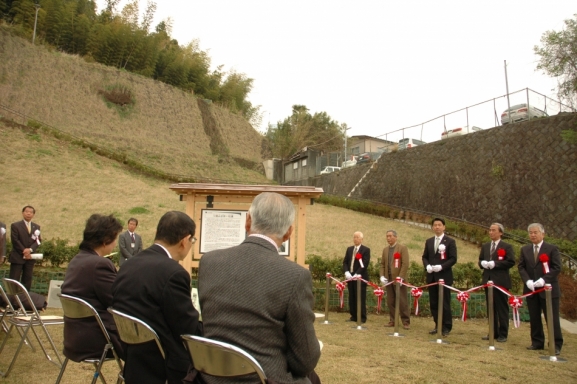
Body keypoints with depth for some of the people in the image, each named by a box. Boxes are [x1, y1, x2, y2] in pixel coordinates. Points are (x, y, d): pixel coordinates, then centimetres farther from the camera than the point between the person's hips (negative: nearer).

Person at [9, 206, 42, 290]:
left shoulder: (36, 227, 13)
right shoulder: (15, 226, 2)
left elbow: (38, 240, 5)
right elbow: (15, 240, -7)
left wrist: (30, 249, -13)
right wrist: (24, 251, -13)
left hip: (30, 257, 4)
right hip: (17, 257, -4)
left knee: (27, 280, 4)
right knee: (14, 280, -5)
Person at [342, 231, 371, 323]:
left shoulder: (366, 250, -3)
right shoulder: (349, 249, 15)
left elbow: (365, 264, -12)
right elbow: (345, 262, 12)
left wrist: (356, 274, -19)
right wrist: (346, 272, -6)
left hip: (360, 277, -6)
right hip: (350, 277, 6)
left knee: (360, 298, -4)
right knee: (352, 298, 7)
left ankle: (362, 318, 3)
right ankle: (354, 316, 15)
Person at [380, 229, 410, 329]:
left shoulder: (402, 248, -4)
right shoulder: (385, 249, 15)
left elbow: (405, 264, -11)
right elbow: (382, 264, 15)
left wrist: (400, 277, -18)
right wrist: (382, 276, 1)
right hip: (388, 279, 6)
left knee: (402, 302, -3)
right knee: (390, 302, 8)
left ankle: (406, 322, 4)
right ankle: (392, 321, 15)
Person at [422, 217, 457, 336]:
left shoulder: (450, 241, -3)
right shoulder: (429, 241, 13)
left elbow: (453, 258, -8)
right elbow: (425, 256, 14)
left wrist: (441, 266, -19)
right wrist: (427, 266, -6)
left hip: (444, 276, -5)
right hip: (431, 276, 5)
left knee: (445, 303, -2)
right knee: (433, 303, 9)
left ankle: (446, 327, 7)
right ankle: (438, 325, 19)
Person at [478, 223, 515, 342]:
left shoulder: (507, 246, -4)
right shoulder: (485, 246, 15)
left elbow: (511, 262, -13)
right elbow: (480, 260, 18)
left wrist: (494, 263, -18)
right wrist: (482, 263, -6)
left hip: (501, 282, -6)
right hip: (488, 280, 6)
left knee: (502, 308, 1)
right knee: (490, 308, 11)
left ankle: (503, 334, 7)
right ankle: (493, 332, 19)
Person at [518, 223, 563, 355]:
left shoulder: (552, 249, -2)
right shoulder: (525, 250, 10)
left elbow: (557, 268, -8)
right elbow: (521, 267, 6)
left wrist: (543, 280, -19)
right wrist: (528, 281, -11)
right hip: (531, 289, 4)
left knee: (552, 318, -1)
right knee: (534, 318, 8)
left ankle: (556, 345, 6)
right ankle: (537, 342, 18)